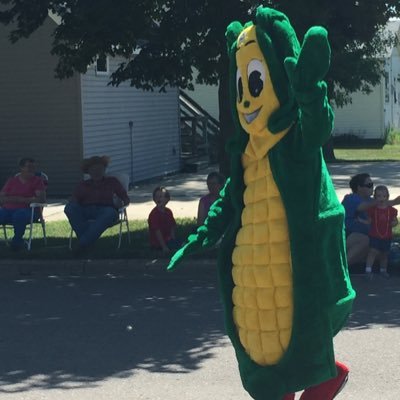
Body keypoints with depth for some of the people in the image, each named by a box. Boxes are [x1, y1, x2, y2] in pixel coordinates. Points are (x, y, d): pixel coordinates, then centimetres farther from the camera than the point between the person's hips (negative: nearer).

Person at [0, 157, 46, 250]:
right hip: (8, 210, 3)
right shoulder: (11, 181, 16)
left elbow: (41, 199, -7)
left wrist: (20, 199, -10)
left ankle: (17, 239, -13)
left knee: (19, 215, -38)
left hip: (27, 210, -3)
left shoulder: (37, 181, 7)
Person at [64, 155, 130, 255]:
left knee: (110, 213, -39)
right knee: (69, 207, -31)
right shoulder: (83, 184, 28)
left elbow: (126, 199, 18)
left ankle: (83, 243, -45)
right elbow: (74, 200, 14)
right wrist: (72, 203, -12)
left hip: (105, 210, -1)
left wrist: (121, 203, -6)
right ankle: (87, 241, -42)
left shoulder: (112, 181, 26)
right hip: (85, 211, 2)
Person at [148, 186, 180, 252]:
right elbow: (157, 231, -21)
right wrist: (164, 247, -23)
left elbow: (172, 226, 12)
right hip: (158, 243, -8)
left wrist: (173, 239, -2)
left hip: (168, 239, 8)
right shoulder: (154, 214, -19)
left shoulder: (168, 212, 6)